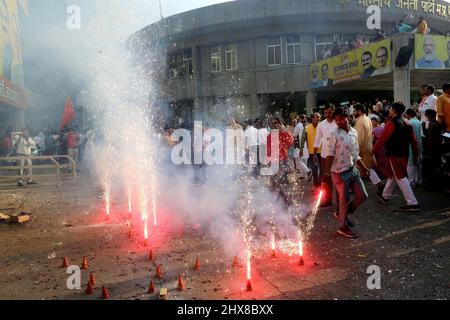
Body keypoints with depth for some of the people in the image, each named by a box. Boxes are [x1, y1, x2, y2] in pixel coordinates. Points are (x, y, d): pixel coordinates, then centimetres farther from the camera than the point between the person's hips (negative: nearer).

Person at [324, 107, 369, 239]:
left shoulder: (354, 132, 9)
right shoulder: (333, 135, -11)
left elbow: (355, 153, 17)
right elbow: (330, 154, -15)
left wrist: (363, 167, 14)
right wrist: (327, 170, -25)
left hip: (353, 170, 7)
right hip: (340, 172, -7)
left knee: (362, 196, 8)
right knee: (344, 200, 2)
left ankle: (342, 213, 28)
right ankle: (343, 227, 20)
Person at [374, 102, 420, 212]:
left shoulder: (391, 124, -14)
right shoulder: (406, 124, 10)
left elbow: (382, 139, -14)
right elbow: (413, 140, 10)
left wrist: (374, 150, -2)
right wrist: (416, 154, 16)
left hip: (394, 155, -9)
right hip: (404, 154, 9)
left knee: (401, 178, -6)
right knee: (392, 176, 21)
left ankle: (413, 204, -8)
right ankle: (385, 196, 36)